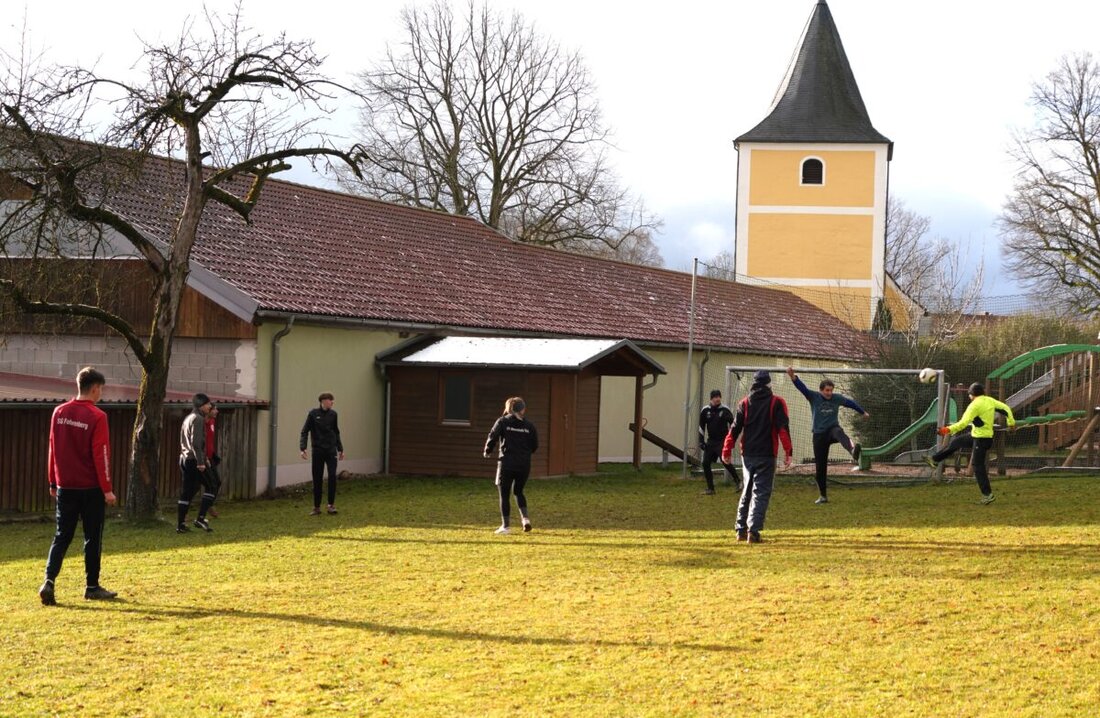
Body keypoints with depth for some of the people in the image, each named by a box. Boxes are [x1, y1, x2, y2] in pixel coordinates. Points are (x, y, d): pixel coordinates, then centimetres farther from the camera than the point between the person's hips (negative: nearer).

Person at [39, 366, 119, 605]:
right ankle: (92, 587, 14)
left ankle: (49, 581, -9)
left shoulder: (60, 413, 4)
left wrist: (53, 482, 17)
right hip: (90, 487, -5)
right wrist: (107, 489, -7)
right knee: (93, 538, 7)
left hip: (65, 487, 5)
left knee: (62, 536, 8)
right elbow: (101, 455, -13)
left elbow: (53, 449, 9)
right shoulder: (96, 417, -13)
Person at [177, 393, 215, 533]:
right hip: (194, 459, -9)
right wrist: (201, 462, -21)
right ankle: (201, 518, -6)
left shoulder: (188, 418, 19)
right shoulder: (198, 419, -11)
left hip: (184, 459, 9)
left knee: (186, 493, 8)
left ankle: (181, 524, 6)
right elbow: (196, 442, -20)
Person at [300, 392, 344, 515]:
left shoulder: (333, 414, 5)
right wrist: (303, 447, -13)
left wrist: (340, 449, 18)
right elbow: (305, 431, -2)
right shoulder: (313, 414, -4)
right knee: (317, 479, 3)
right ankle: (316, 507, 12)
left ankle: (331, 505, -1)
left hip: (331, 450, 2)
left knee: (332, 476, -11)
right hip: (318, 450, -2)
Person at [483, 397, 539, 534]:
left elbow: (492, 438, -9)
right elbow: (535, 446, 7)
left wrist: (487, 452, 9)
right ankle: (525, 517, 5)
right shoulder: (529, 425, 4)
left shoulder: (503, 422, -2)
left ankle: (505, 525, 7)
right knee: (518, 491, 22)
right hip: (524, 465, 3)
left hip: (507, 464, -3)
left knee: (504, 495, 6)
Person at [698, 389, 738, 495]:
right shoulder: (705, 410, 2)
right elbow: (701, 426, 10)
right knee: (705, 463, 0)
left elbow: (732, 423, -5)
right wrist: (701, 441, 6)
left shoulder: (725, 410, -8)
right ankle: (710, 488, 10)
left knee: (725, 461, -20)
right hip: (710, 441, 5)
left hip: (722, 441, -5)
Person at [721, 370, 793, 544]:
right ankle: (753, 530, -15)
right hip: (766, 456, -3)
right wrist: (788, 452, -10)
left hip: (747, 455, 4)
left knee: (746, 492, 16)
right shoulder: (776, 403, -2)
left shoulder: (745, 403, 6)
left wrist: (727, 451, 8)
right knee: (761, 493, -3)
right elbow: (783, 428, -10)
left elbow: (735, 428, 3)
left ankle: (741, 530, 17)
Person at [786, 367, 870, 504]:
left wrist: (863, 412, 35)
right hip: (819, 435, 1)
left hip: (833, 429, -1)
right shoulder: (814, 397, -2)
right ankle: (823, 496, 18)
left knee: (839, 433, -40)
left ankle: (853, 450, -72)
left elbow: (851, 403, 22)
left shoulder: (837, 398, 4)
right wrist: (793, 376, -35)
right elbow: (802, 387, -17)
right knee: (820, 467, 3)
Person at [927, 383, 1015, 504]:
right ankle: (935, 460, 30)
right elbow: (1005, 408, 9)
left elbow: (964, 423, -26)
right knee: (956, 441, 20)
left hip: (981, 439, -9)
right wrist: (1011, 422, 21)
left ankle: (988, 494, -3)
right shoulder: (990, 400, 3)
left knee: (978, 466, -4)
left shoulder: (975, 405, -20)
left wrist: (948, 429, -23)